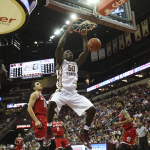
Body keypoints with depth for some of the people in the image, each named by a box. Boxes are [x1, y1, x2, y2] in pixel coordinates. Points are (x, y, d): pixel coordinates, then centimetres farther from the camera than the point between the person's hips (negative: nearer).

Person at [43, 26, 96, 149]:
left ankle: (84, 134, 9)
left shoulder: (76, 64, 22)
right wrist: (67, 32, -1)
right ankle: (49, 132, -18)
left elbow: (86, 51, 15)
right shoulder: (60, 62, 10)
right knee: (52, 103, -38)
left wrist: (84, 36, 11)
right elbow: (59, 46, -6)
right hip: (61, 92, -5)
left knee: (92, 109, -8)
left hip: (73, 94, 5)